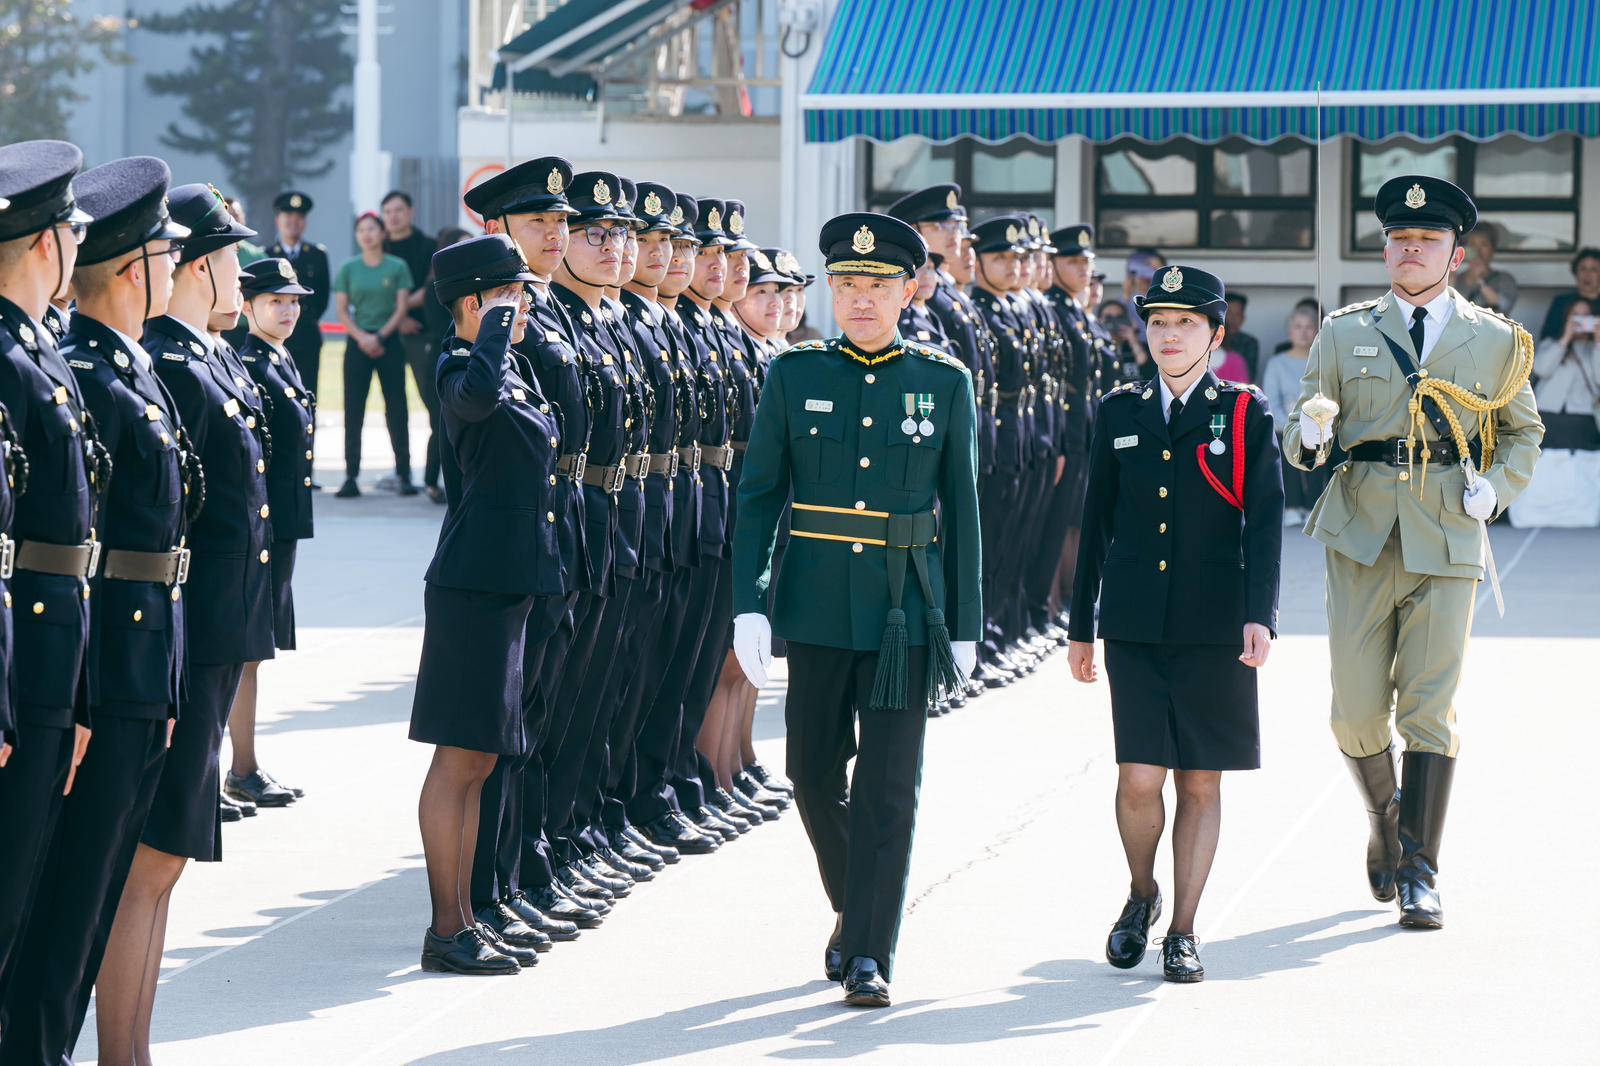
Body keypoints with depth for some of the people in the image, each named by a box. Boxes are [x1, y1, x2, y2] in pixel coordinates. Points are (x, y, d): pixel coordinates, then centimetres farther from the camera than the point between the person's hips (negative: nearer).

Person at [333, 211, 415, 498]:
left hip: (389, 342, -1)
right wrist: (362, 338, -10)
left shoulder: (397, 267, 3)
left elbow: (402, 308, -1)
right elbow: (342, 310, 4)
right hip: (358, 342, 1)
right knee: (353, 411, -2)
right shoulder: (348, 268, 6)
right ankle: (351, 477, -1)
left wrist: (379, 337, -10)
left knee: (396, 409, -2)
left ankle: (403, 474, 2)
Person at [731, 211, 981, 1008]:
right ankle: (853, 910, 32)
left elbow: (960, 510, 6)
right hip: (816, 607, 1)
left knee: (888, 786, -5)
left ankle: (871, 956, 0)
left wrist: (965, 627, 4)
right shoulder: (794, 376, 3)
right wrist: (748, 606, -6)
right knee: (814, 774, 8)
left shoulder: (945, 383, 3)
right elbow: (757, 495, 3)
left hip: (906, 612, -1)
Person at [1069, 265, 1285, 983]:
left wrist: (1259, 616, -17)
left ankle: (1182, 932, 13)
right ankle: (1142, 894, 19)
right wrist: (1081, 627, 13)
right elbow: (1096, 523, 13)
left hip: (1216, 627, -1)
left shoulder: (1246, 414, 2)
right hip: (1134, 626, 1)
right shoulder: (1119, 412, 9)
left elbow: (1265, 521, -5)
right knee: (1139, 779, -7)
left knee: (1200, 783, 3)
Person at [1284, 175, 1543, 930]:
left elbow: (1523, 433, 19)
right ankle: (1385, 818, 29)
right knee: (1357, 713, 0)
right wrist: (1309, 436, -14)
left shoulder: (1496, 342, 8)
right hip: (1362, 537, 1)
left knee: (1430, 710, -7)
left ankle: (1418, 873, -2)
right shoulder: (1345, 333, 9)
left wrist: (1495, 487, 1)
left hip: (1447, 542, -1)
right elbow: (1302, 428, 10)